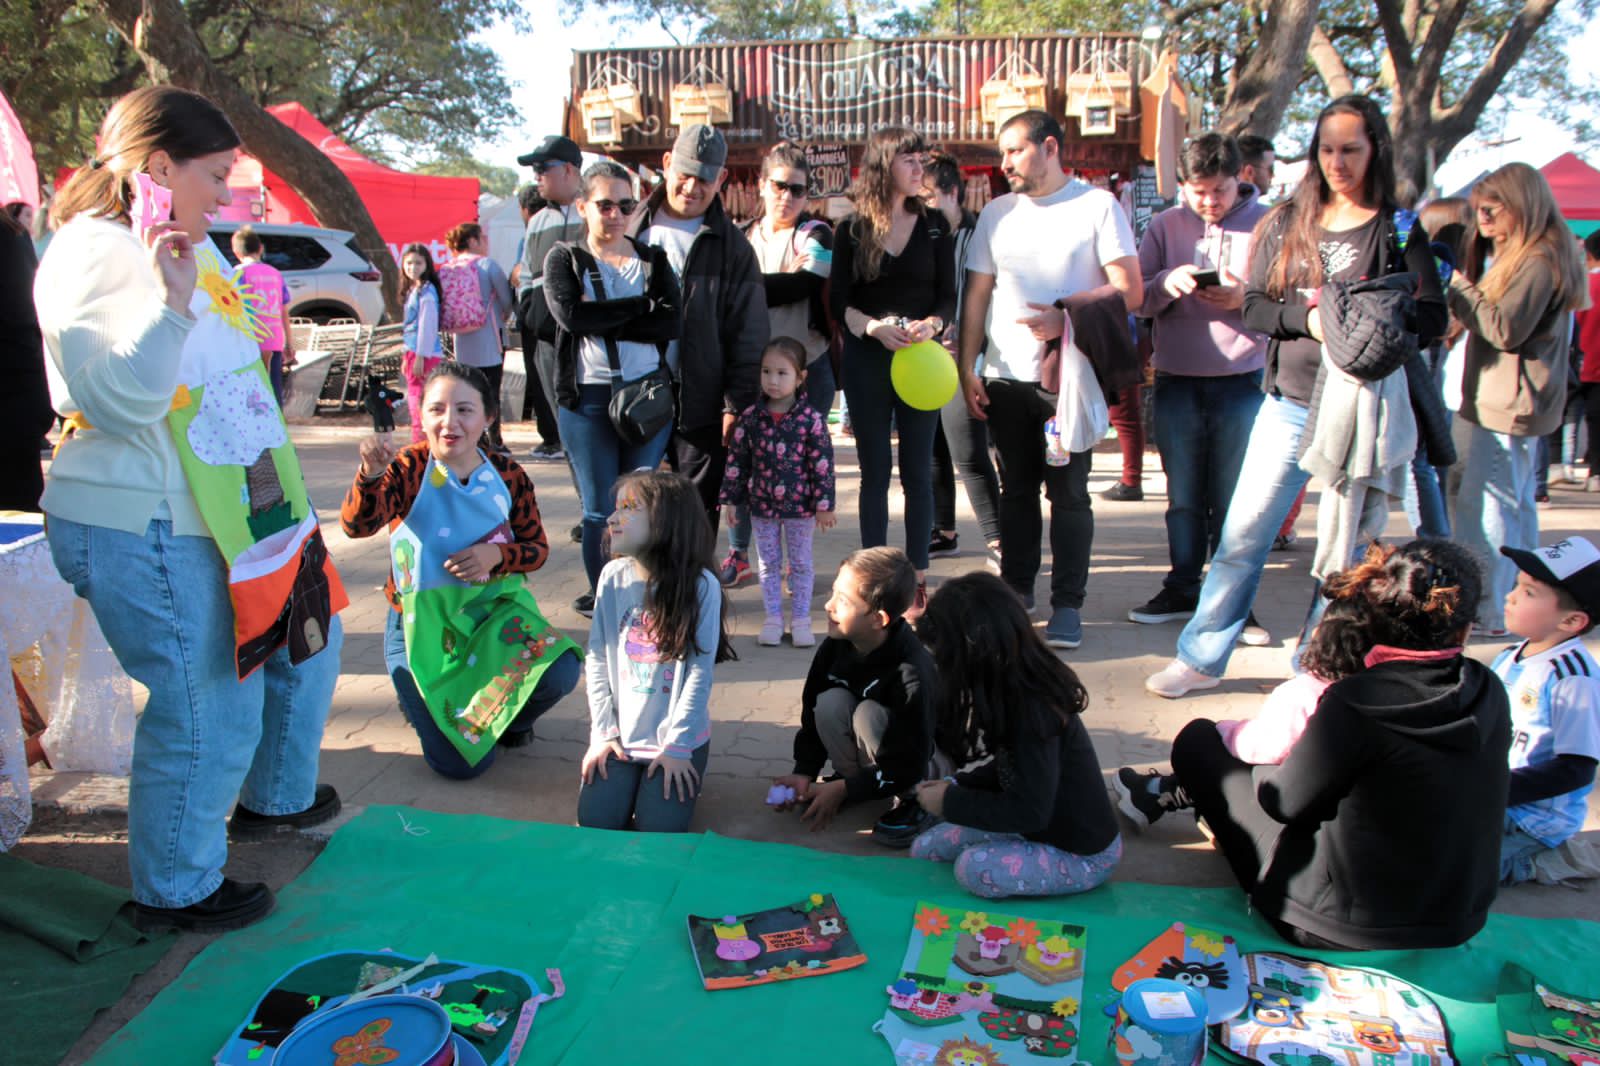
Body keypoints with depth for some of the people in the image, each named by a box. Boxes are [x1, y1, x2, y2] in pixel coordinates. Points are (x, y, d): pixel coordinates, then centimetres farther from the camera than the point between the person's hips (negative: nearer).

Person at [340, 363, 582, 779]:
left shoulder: (506, 475, -5)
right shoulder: (410, 469, -14)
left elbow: (537, 548, 0)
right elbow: (358, 524, -31)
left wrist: (497, 555, -22)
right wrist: (371, 475, -52)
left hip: (493, 610, 3)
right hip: (422, 621, -2)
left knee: (560, 671, -25)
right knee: (462, 762, -10)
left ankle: (509, 717, 13)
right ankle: (419, 699, 26)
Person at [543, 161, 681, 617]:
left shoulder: (653, 260, 10)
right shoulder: (564, 259, 5)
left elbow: (673, 322, -8)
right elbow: (571, 315, -15)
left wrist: (602, 320, -14)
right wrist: (641, 307, -11)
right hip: (588, 399, -1)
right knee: (600, 510, 4)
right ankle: (601, 598, 16)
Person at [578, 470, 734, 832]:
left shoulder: (701, 585, -15)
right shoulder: (613, 576, -3)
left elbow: (700, 672, -13)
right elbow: (597, 660, 0)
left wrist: (678, 746, -13)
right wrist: (603, 732, -3)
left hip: (678, 735, -3)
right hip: (621, 734, 3)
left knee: (658, 829, -12)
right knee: (597, 821, -9)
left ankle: (681, 768, 16)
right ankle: (632, 774, 20)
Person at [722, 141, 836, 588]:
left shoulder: (815, 233, 2)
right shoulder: (743, 238, 11)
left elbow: (805, 284, -16)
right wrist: (780, 282, -11)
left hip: (808, 369, -2)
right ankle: (738, 554, 17)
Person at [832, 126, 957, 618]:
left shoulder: (933, 225, 6)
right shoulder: (852, 230, 3)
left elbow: (948, 297, 4)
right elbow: (838, 302, 1)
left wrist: (931, 324, -17)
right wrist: (875, 327, -17)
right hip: (866, 361, 0)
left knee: (917, 470, 2)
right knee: (875, 470, 4)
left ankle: (919, 578, 10)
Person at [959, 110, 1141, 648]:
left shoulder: (1098, 206, -1)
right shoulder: (997, 214, 12)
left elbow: (1129, 292, -7)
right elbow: (977, 296, 11)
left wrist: (1067, 319, -19)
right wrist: (968, 368, 4)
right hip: (1005, 378, 4)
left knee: (1068, 491, -1)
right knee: (1017, 488, 11)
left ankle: (1067, 604, 6)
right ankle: (1016, 588, 24)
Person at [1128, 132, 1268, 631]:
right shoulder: (1165, 225, 8)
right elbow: (1138, 299, 4)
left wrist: (1246, 300, -19)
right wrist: (1168, 283, -16)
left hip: (1242, 380, -2)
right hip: (1177, 380, 2)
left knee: (1233, 499, 3)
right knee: (1183, 497, 10)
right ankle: (1183, 587, 23)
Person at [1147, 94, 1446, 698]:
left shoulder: (1397, 230, 0)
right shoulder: (1288, 222, 7)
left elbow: (1431, 319, -6)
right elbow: (1254, 308, 2)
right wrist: (1308, 318, -16)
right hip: (1288, 406, 2)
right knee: (1242, 536, 3)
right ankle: (1200, 658, 14)